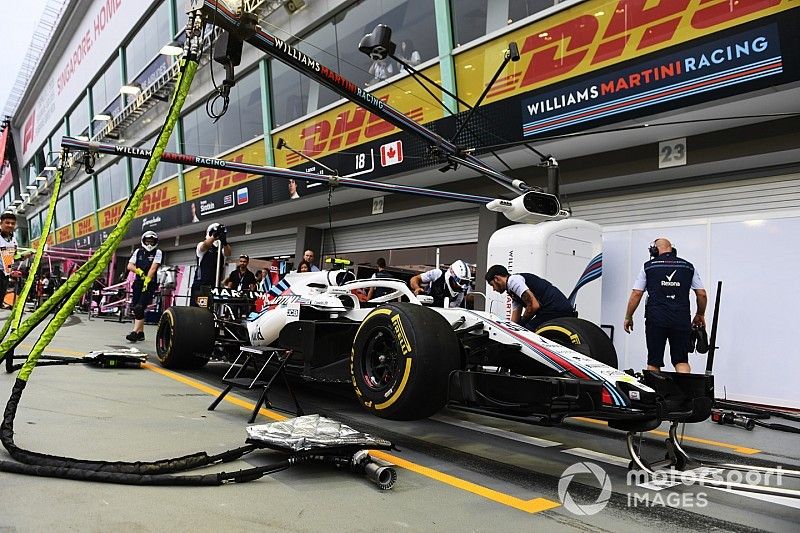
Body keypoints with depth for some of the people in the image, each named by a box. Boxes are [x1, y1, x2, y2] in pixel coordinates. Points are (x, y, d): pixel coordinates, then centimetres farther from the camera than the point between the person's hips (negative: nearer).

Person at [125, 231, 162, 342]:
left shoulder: (157, 253, -1)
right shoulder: (138, 251, 12)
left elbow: (153, 268, -13)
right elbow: (129, 266, 4)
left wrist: (147, 280, -23)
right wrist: (139, 271, -14)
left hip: (150, 284, -5)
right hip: (138, 283, 5)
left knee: (140, 308, -15)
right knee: (134, 308, 6)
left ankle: (135, 332, -16)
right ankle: (140, 333, 16)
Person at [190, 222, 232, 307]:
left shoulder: (221, 249, 12)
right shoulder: (201, 245, 5)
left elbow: (228, 253, -10)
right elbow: (205, 245, -20)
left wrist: (224, 242, -33)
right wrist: (215, 236, -40)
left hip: (215, 286, 3)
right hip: (200, 285, -3)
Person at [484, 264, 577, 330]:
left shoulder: (513, 280, -5)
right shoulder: (514, 294, 26)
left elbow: (534, 305, -15)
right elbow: (513, 322, 25)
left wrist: (522, 323, 1)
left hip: (554, 311, -10)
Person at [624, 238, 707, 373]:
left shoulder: (648, 266, 4)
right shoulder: (688, 266, 11)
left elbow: (636, 294, 0)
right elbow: (702, 294, 8)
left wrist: (628, 317, 8)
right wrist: (700, 315, 23)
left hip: (656, 320, -2)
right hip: (681, 320, 2)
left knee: (654, 362, 7)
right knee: (681, 360, 7)